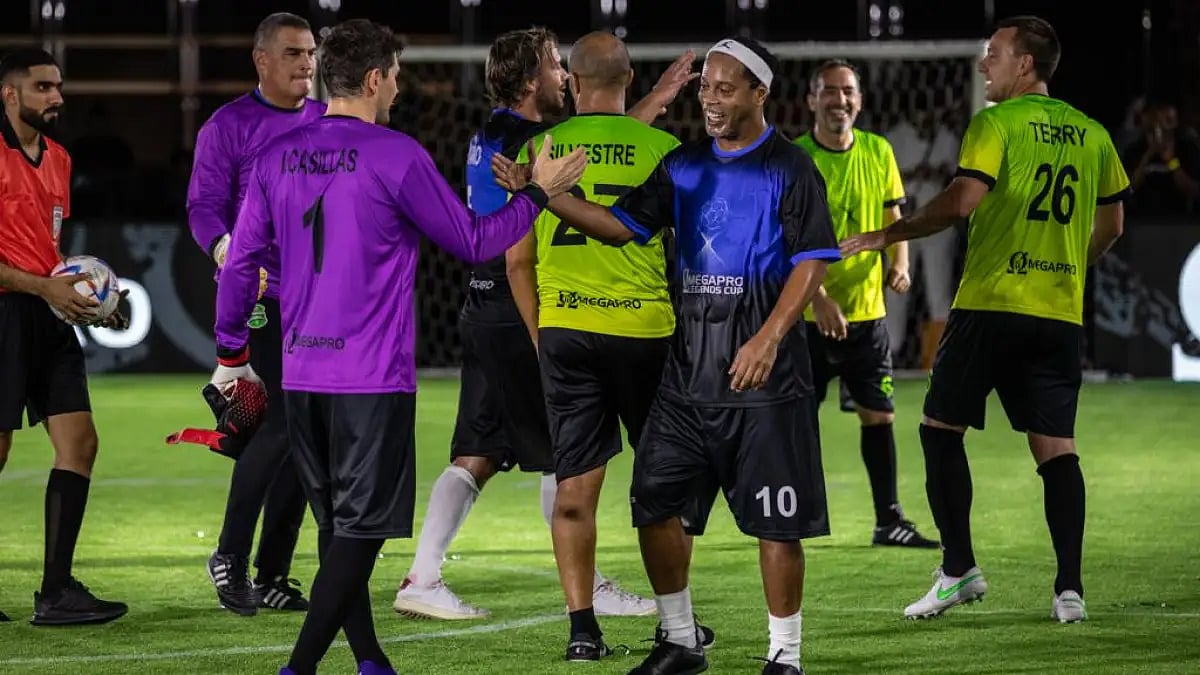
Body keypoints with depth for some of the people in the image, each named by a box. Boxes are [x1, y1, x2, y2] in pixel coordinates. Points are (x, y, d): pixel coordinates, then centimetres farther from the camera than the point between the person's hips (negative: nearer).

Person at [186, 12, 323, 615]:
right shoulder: (229, 127, -2)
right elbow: (203, 207, -8)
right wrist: (228, 252, -27)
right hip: (263, 301, -6)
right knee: (284, 423, -16)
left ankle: (272, 575, 14)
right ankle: (230, 555, -1)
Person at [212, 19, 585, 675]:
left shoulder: (275, 155, 6)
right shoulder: (396, 155, -10)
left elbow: (240, 261, 9)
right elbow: (471, 241, -2)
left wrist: (230, 354, 19)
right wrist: (539, 192, 12)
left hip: (300, 373, 6)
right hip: (374, 376, -6)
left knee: (336, 523, 14)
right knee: (361, 528, -2)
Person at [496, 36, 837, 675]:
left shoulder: (790, 168, -5)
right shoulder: (683, 165, 12)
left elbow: (811, 263, -10)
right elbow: (623, 225, 10)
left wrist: (767, 340, -20)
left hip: (764, 365, -6)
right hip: (689, 360, 6)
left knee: (776, 521, -4)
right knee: (655, 501, 5)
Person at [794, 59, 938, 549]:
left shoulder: (878, 153, 5)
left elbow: (892, 217, 13)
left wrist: (898, 263, -8)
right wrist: (818, 298, -26)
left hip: (866, 310, 4)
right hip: (808, 313, -4)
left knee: (879, 416, 4)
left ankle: (889, 521, 10)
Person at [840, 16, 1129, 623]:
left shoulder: (996, 124, -6)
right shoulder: (1091, 134, 12)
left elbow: (963, 199, -18)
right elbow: (1110, 225, 19)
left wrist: (887, 235, -10)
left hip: (990, 304, -5)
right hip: (1060, 312, 5)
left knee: (941, 427, 7)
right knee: (1055, 446, 5)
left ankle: (959, 569, 3)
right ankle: (1069, 588, -4)